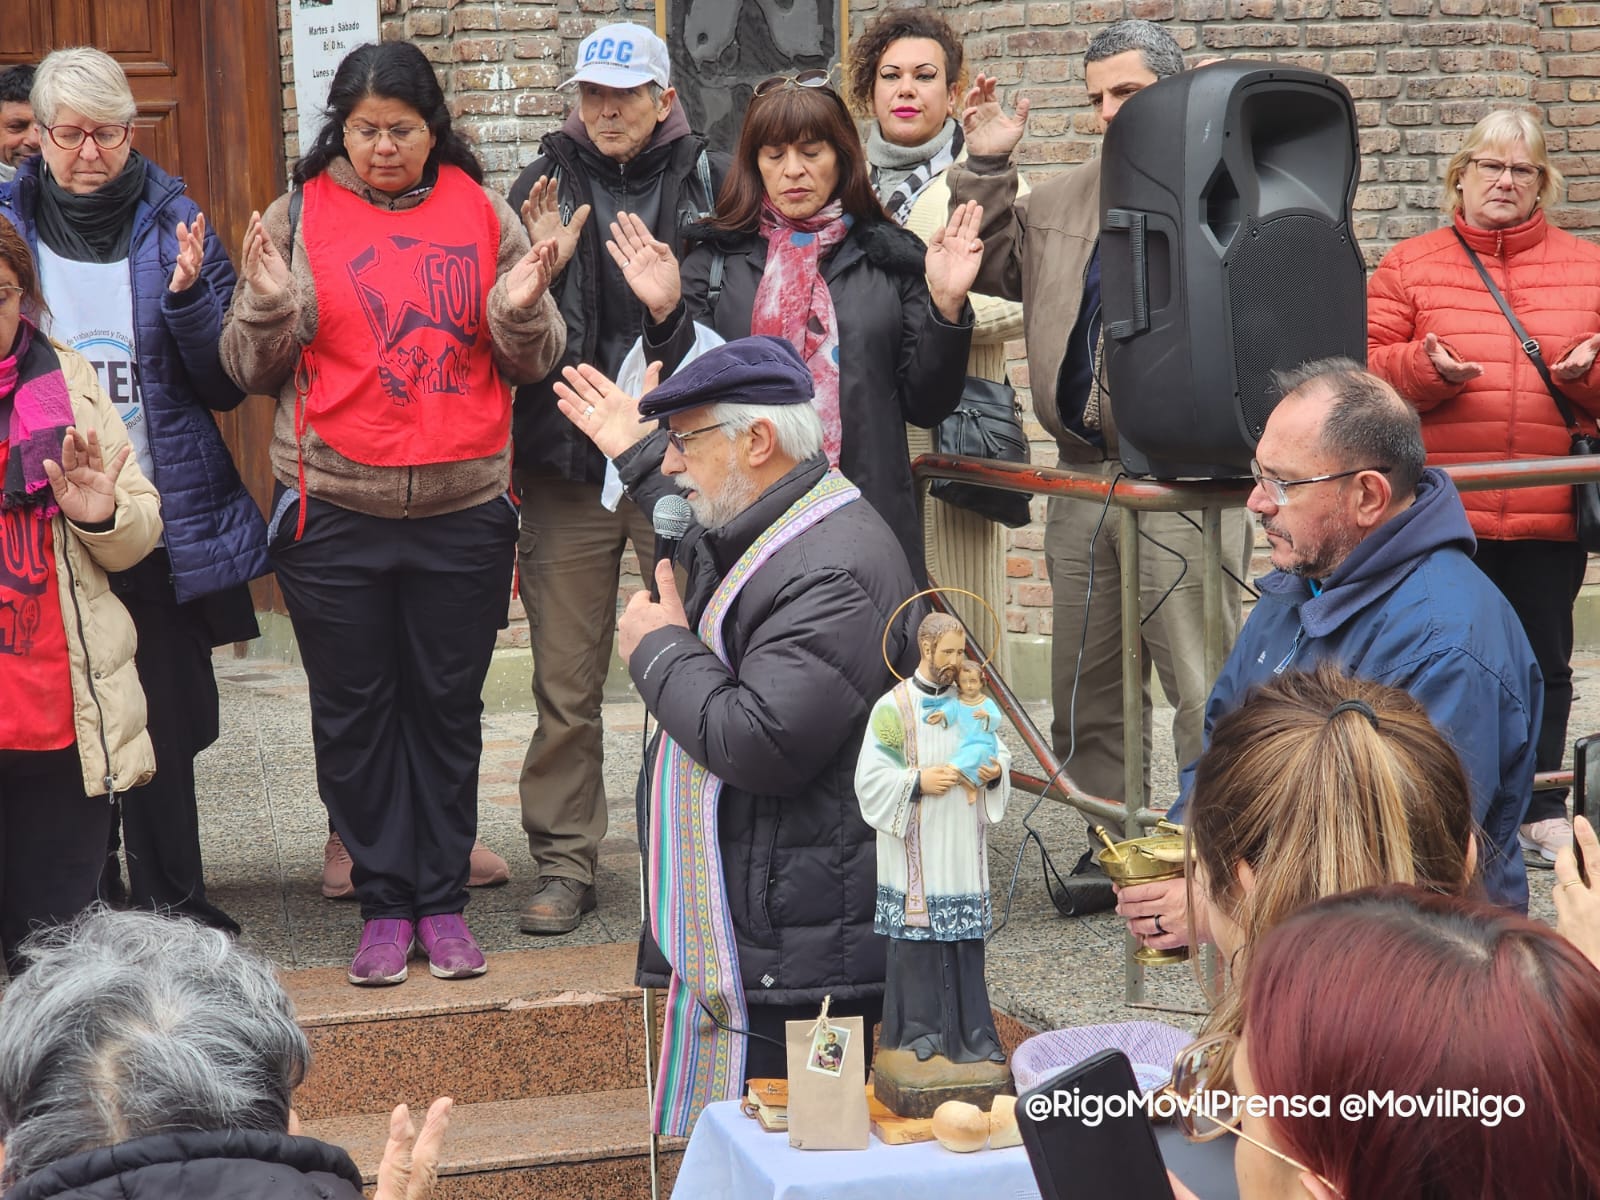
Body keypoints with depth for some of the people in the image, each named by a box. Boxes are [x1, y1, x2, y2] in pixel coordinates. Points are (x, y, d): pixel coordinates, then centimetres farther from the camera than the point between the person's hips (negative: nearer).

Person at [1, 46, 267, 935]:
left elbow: (228, 385, 1)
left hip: (164, 522, 0)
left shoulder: (173, 226, 2)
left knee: (167, 721, 5)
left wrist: (190, 298, -16)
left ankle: (170, 912, 18)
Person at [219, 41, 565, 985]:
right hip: (334, 511, 0)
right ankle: (385, 903, 17)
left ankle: (444, 900, 19)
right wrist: (270, 306, -17)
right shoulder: (300, 217, 1)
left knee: (448, 706, 9)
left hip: (465, 509, 1)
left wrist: (522, 310, -15)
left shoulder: (482, 213, 4)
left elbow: (533, 364, 6)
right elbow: (254, 370, 2)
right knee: (354, 713, 6)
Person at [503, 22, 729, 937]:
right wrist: (541, 269, -11)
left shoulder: (714, 183, 1)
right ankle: (565, 865, 14)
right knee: (566, 685, 4)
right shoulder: (545, 187, 8)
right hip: (569, 462, 2)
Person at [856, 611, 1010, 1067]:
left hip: (962, 846, 4)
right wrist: (919, 781, -19)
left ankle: (969, 1029, 9)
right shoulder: (893, 707, -6)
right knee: (915, 939, -1)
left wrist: (995, 770, -3)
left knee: (965, 939, 4)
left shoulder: (970, 702, 10)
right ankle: (916, 1028, 8)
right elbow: (870, 777, -8)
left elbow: (998, 749, 19)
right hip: (916, 850, -4)